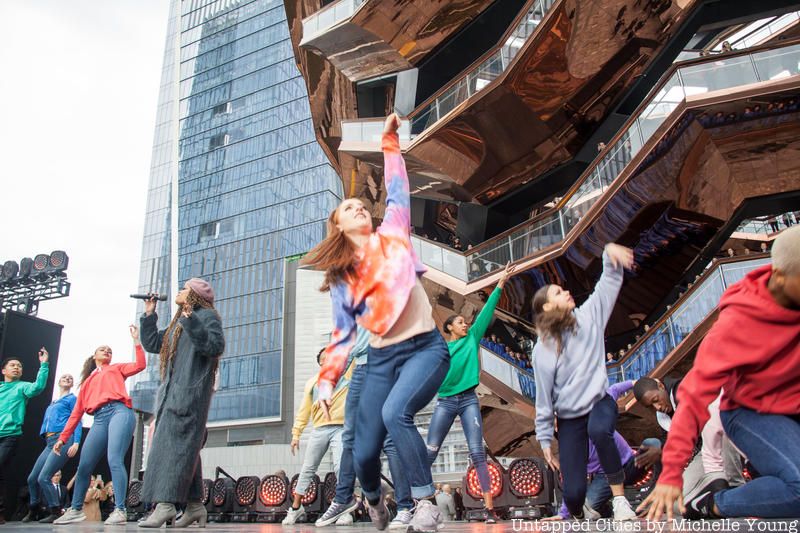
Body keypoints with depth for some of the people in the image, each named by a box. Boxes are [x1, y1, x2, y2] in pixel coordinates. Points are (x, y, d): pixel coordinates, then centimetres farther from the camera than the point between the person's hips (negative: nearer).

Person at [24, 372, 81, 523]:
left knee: (44, 478, -16)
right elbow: (46, 424, 24)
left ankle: (56, 513, -8)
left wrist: (76, 442, -17)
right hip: (50, 443, 8)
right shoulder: (52, 404, 26)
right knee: (32, 478, 9)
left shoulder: (72, 398, 6)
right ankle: (33, 512, 27)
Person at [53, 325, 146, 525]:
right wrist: (62, 438, 16)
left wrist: (136, 340, 3)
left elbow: (140, 365, 6)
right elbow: (77, 412, 24)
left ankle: (119, 510, -20)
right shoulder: (87, 382, 30)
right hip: (99, 420, 4)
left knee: (114, 460, -19)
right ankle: (75, 510, 20)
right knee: (84, 467, 3)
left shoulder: (116, 368, 24)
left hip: (119, 412, -4)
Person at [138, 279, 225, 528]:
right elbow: (152, 344, 27)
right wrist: (149, 315, 20)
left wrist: (191, 320, -23)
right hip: (173, 390, 9)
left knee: (175, 443, -16)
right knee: (183, 446, 4)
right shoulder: (177, 323, 26)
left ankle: (166, 503, -20)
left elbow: (216, 346, -16)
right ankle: (194, 505, 5)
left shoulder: (207, 315, -1)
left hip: (191, 390, -9)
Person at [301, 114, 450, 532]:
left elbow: (397, 189, 6)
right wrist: (327, 380, 0)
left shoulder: (392, 237, 5)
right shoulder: (340, 277, 8)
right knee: (364, 451, 1)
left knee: (395, 412, -32)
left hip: (425, 348, -2)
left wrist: (389, 141, 4)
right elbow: (342, 334, 9)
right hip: (381, 358, 3)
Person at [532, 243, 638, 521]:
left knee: (599, 430, -38)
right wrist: (544, 440, -6)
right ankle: (579, 518, 31)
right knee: (573, 493, -8)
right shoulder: (543, 349, -12)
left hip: (599, 403, 1)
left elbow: (610, 282, -7)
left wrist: (609, 251, -27)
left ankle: (619, 499, -19)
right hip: (569, 418, -1)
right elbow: (544, 397, -8)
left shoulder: (588, 316, -3)